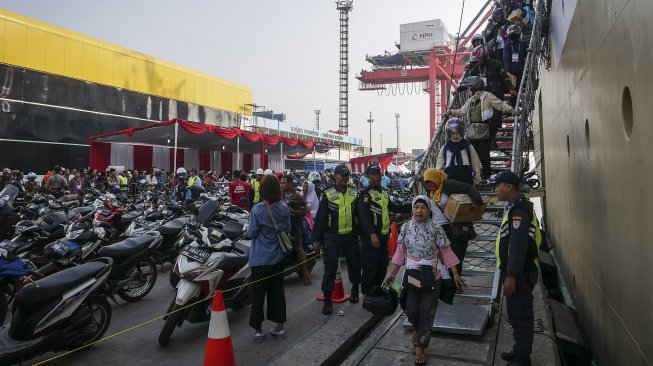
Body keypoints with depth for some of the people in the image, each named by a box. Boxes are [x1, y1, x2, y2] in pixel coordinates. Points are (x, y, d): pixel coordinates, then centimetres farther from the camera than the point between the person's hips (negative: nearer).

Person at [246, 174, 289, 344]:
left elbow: (251, 233, -14)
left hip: (260, 259, -4)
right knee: (277, 291, 14)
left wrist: (248, 228, 5)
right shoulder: (284, 208, -5)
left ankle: (258, 330, 18)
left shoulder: (257, 209, -18)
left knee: (258, 293, 8)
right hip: (278, 257, 4)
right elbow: (287, 229, 5)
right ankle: (279, 327, 23)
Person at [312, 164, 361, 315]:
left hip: (351, 235, 3)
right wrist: (316, 239, -6)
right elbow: (320, 218, -4)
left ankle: (355, 290, 37)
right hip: (332, 236, -3)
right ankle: (327, 299, 9)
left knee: (354, 264, 14)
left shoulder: (354, 194, 5)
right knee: (330, 267, -1)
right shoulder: (327, 195, -4)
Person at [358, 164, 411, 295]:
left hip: (384, 235, 9)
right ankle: (367, 294, 4)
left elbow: (394, 207, 30)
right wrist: (372, 234, -32)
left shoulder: (384, 193, 18)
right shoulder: (366, 193, -10)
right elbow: (364, 215, -21)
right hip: (371, 237, -8)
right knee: (370, 267, -7)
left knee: (382, 266, 16)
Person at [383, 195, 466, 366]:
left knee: (427, 313, 6)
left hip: (431, 277, -2)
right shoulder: (406, 227, -5)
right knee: (411, 310, 10)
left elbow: (446, 252, -7)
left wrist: (455, 274, -9)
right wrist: (391, 273, 0)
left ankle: (420, 347, 23)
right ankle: (417, 329, 45)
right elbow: (401, 253, 2)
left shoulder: (436, 229, -11)